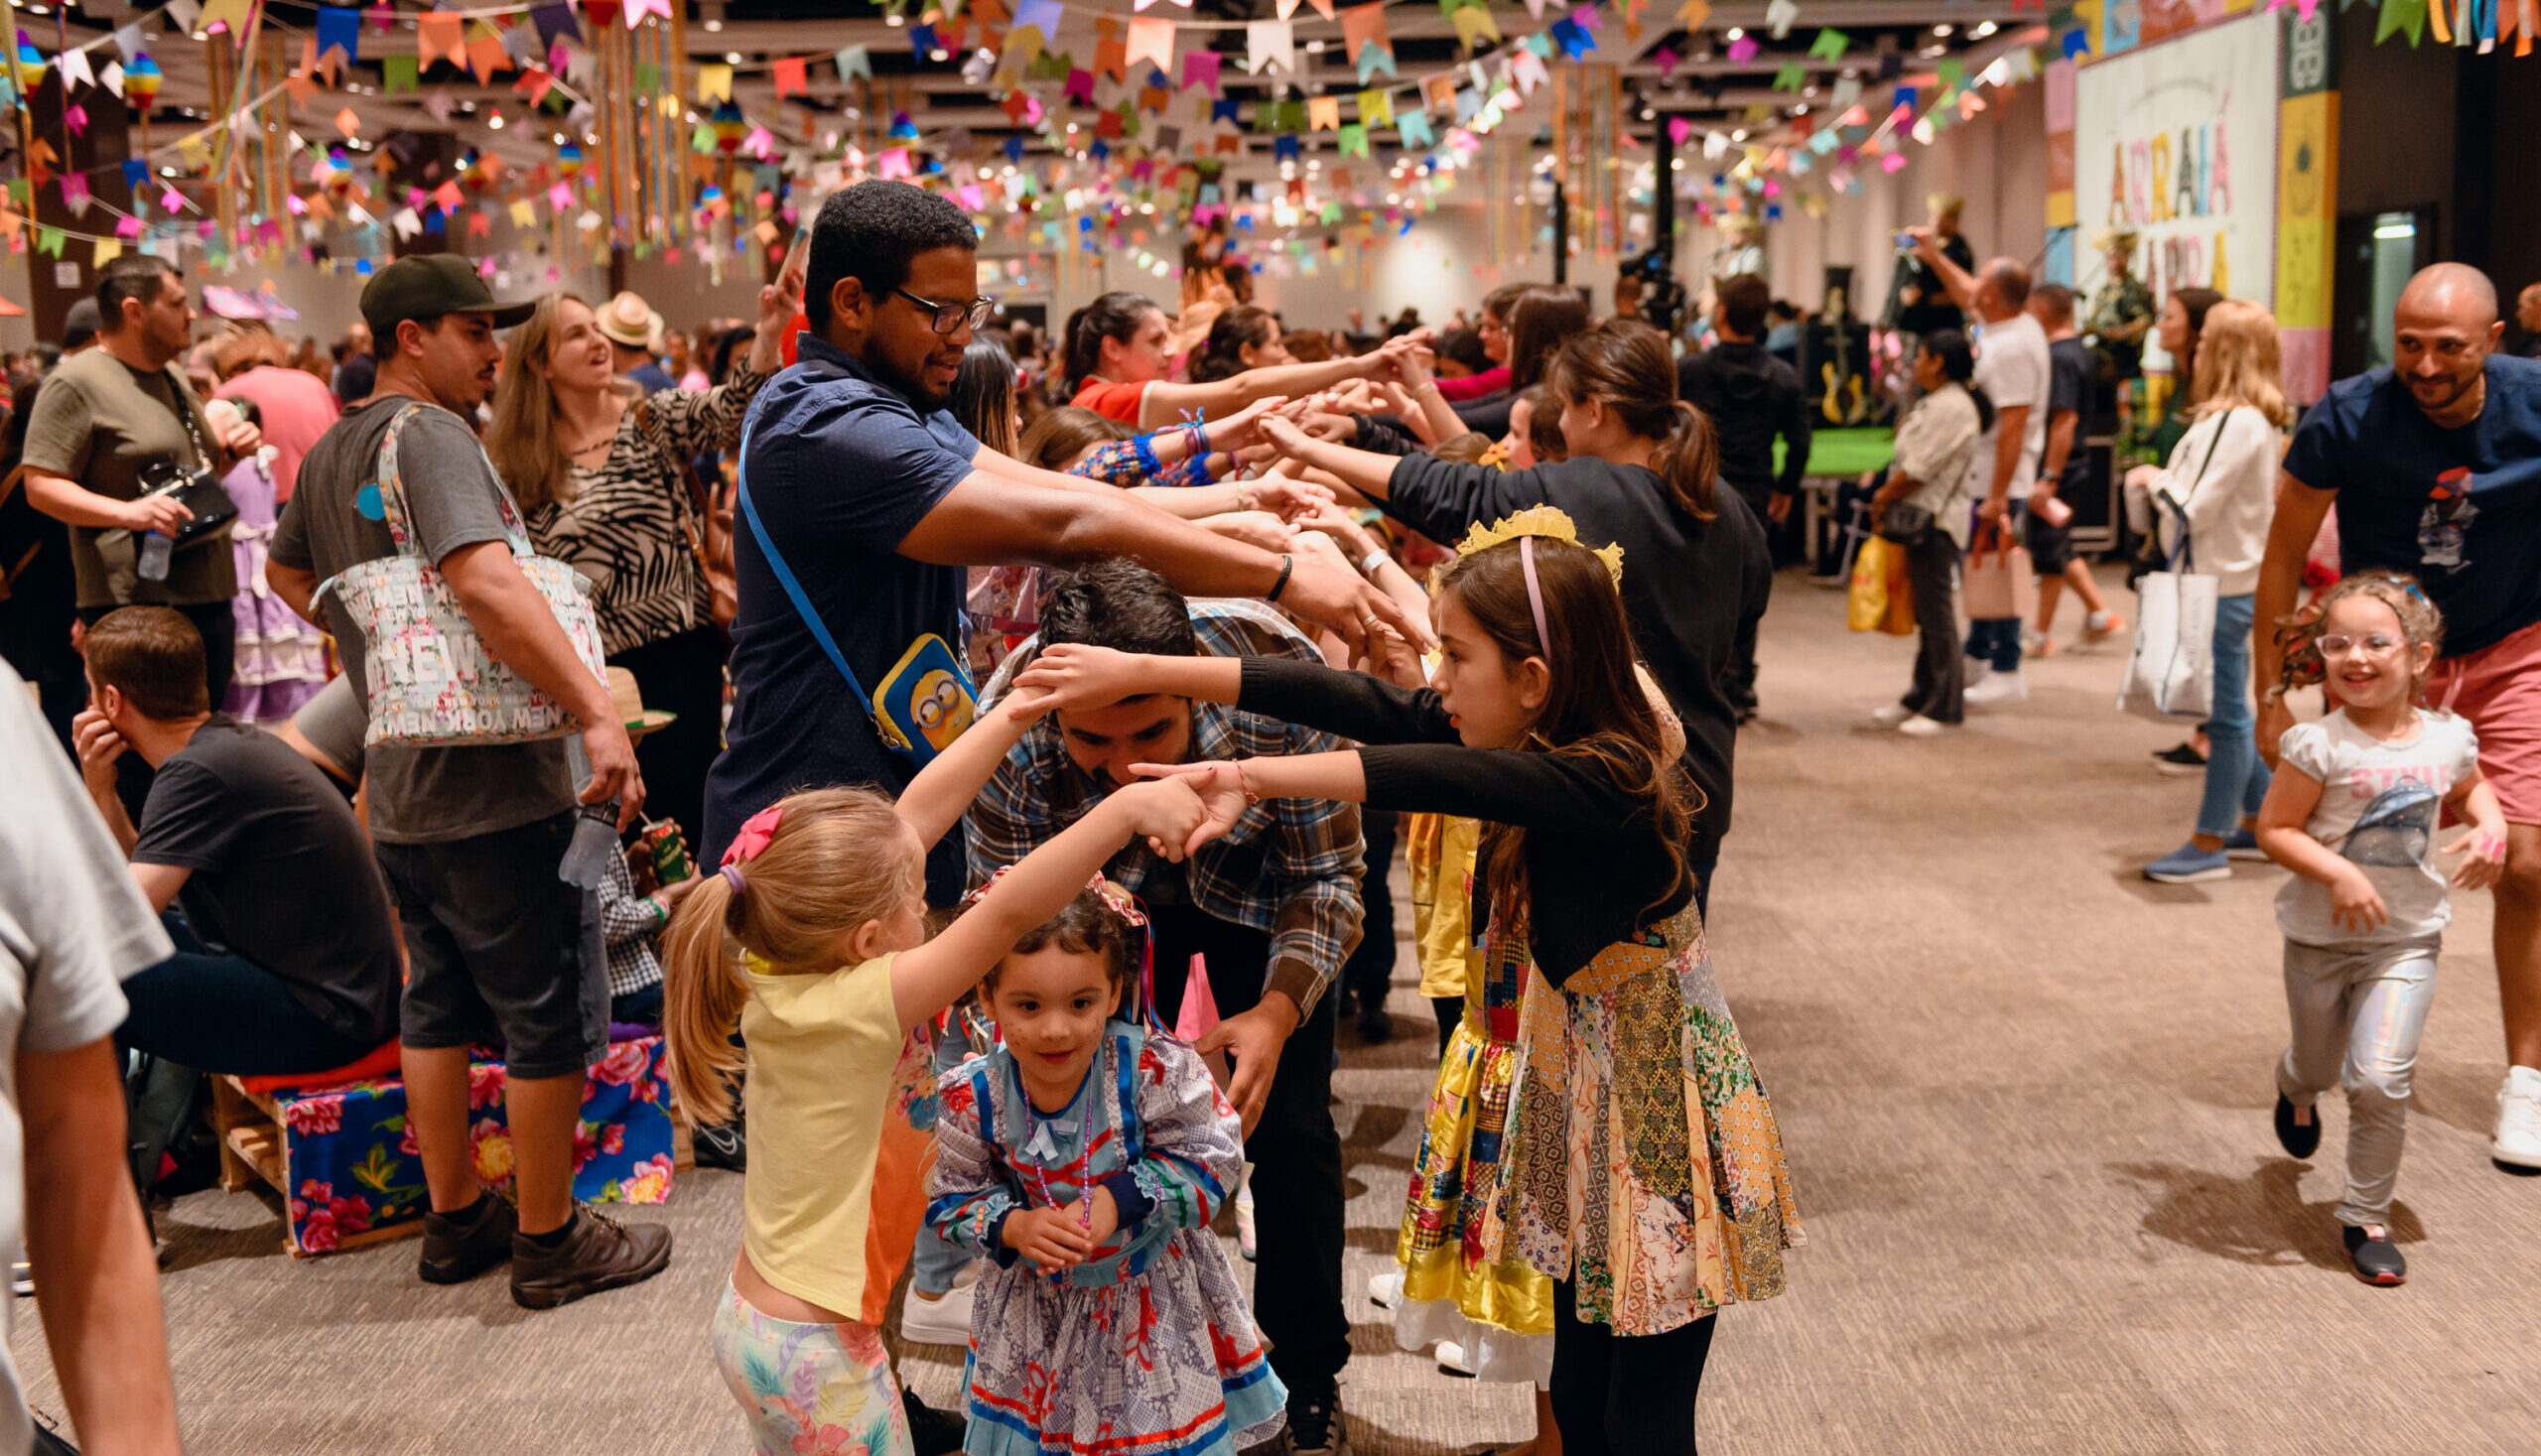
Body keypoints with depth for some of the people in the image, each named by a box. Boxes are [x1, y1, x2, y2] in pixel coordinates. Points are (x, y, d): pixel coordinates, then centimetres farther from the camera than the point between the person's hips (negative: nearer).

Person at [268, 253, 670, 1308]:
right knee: (550, 1017, 3)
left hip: (399, 790, 9)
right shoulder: (428, 434, -16)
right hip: (494, 786, -9)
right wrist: (597, 712, -35)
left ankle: (455, 1220, 29)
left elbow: (285, 570, 32)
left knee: (437, 1003, 18)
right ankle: (550, 1240, 13)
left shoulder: (330, 452, 13)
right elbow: (485, 581, -32)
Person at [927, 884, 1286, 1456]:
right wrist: (1014, 1227, -26)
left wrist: (1119, 1199, -28)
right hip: (1037, 1305, 1)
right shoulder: (974, 1098, -20)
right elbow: (954, 1201, -7)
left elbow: (1213, 1158, -17)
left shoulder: (1155, 1070, -27)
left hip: (1155, 1293, -1)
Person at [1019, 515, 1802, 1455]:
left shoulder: (1608, 783, -27)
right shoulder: (1524, 743, -4)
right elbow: (1353, 703, -10)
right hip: (1581, 1082, 8)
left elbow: (1425, 778, -41)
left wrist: (1251, 776, -48)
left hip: (1661, 1115, -8)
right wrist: (1143, 672, -14)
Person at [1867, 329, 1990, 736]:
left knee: (1937, 614, -6)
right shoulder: (1933, 403, 17)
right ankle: (1922, 698, 22)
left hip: (1936, 521, -11)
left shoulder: (1952, 406, -16)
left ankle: (1944, 708, -1)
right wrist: (1887, 494, 6)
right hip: (1924, 519, 11)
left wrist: (1884, 497, -7)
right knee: (1926, 612, 15)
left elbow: (1919, 468, -18)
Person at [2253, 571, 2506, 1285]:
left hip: (2406, 939, 1)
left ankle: (2367, 1217, 7)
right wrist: (2337, 872, -27)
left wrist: (2490, 826, -2)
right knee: (2320, 1065, 18)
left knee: (2380, 1078, -12)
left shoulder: (2448, 737, -4)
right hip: (2321, 937, -1)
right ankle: (2295, 1089, 58)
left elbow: (2470, 788, 18)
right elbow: (2274, 828, -14)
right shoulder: (2321, 745, -17)